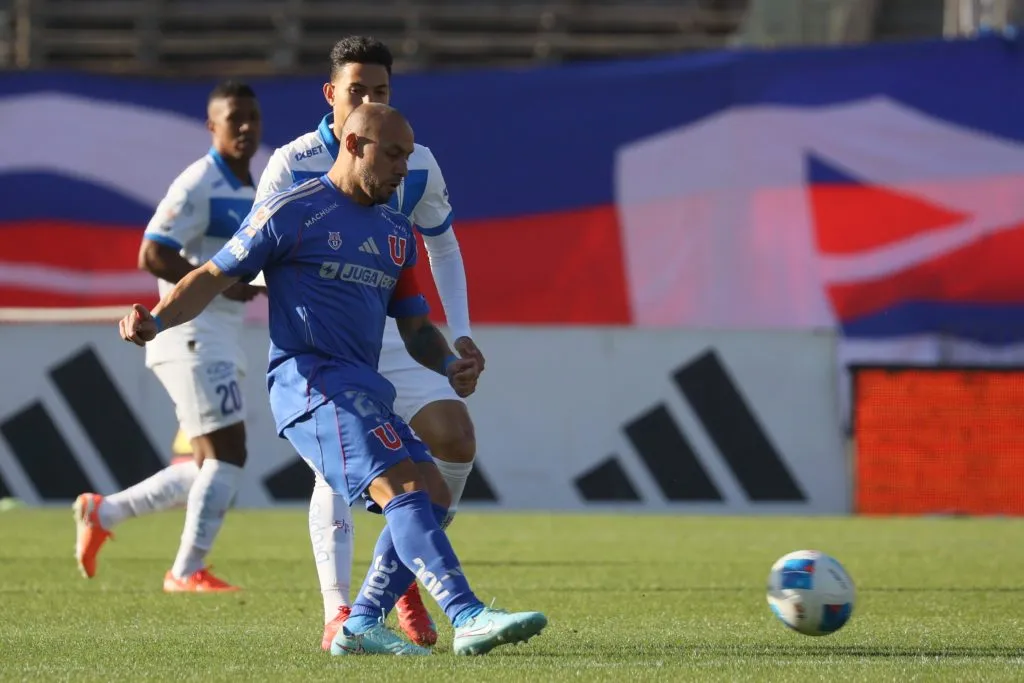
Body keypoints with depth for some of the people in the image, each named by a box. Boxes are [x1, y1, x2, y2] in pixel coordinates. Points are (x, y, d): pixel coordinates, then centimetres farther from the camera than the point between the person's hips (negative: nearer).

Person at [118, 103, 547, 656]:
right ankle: (468, 618, -33)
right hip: (311, 379, -9)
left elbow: (414, 327, 22)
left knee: (432, 493, 3)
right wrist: (156, 321, -17)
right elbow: (213, 277, -1)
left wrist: (450, 366, 1)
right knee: (401, 487, -22)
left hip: (363, 391, 9)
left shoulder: (396, 233, 19)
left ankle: (361, 626, 8)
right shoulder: (291, 212, -2)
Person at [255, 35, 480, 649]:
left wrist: (460, 332, 6)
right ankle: (337, 613, -18)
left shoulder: (416, 166, -1)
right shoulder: (293, 165, -12)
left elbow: (444, 246, 15)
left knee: (456, 440, -12)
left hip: (392, 332, 4)